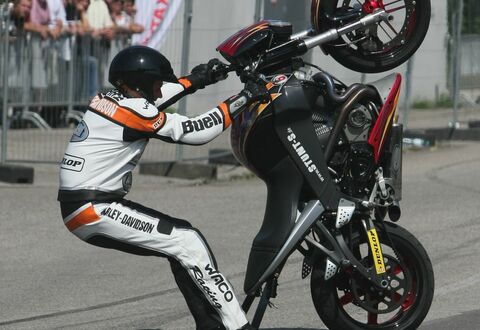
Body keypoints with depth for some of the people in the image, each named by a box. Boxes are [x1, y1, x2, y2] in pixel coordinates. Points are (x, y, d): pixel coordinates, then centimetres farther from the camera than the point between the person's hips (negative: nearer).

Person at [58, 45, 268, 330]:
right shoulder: (132, 110, -14)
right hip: (95, 210, -10)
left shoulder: (109, 100, 12)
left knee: (183, 239, 11)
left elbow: (155, 98, 31)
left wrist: (199, 78, 33)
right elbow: (194, 132, -15)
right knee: (188, 243, -12)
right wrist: (242, 99, -10)